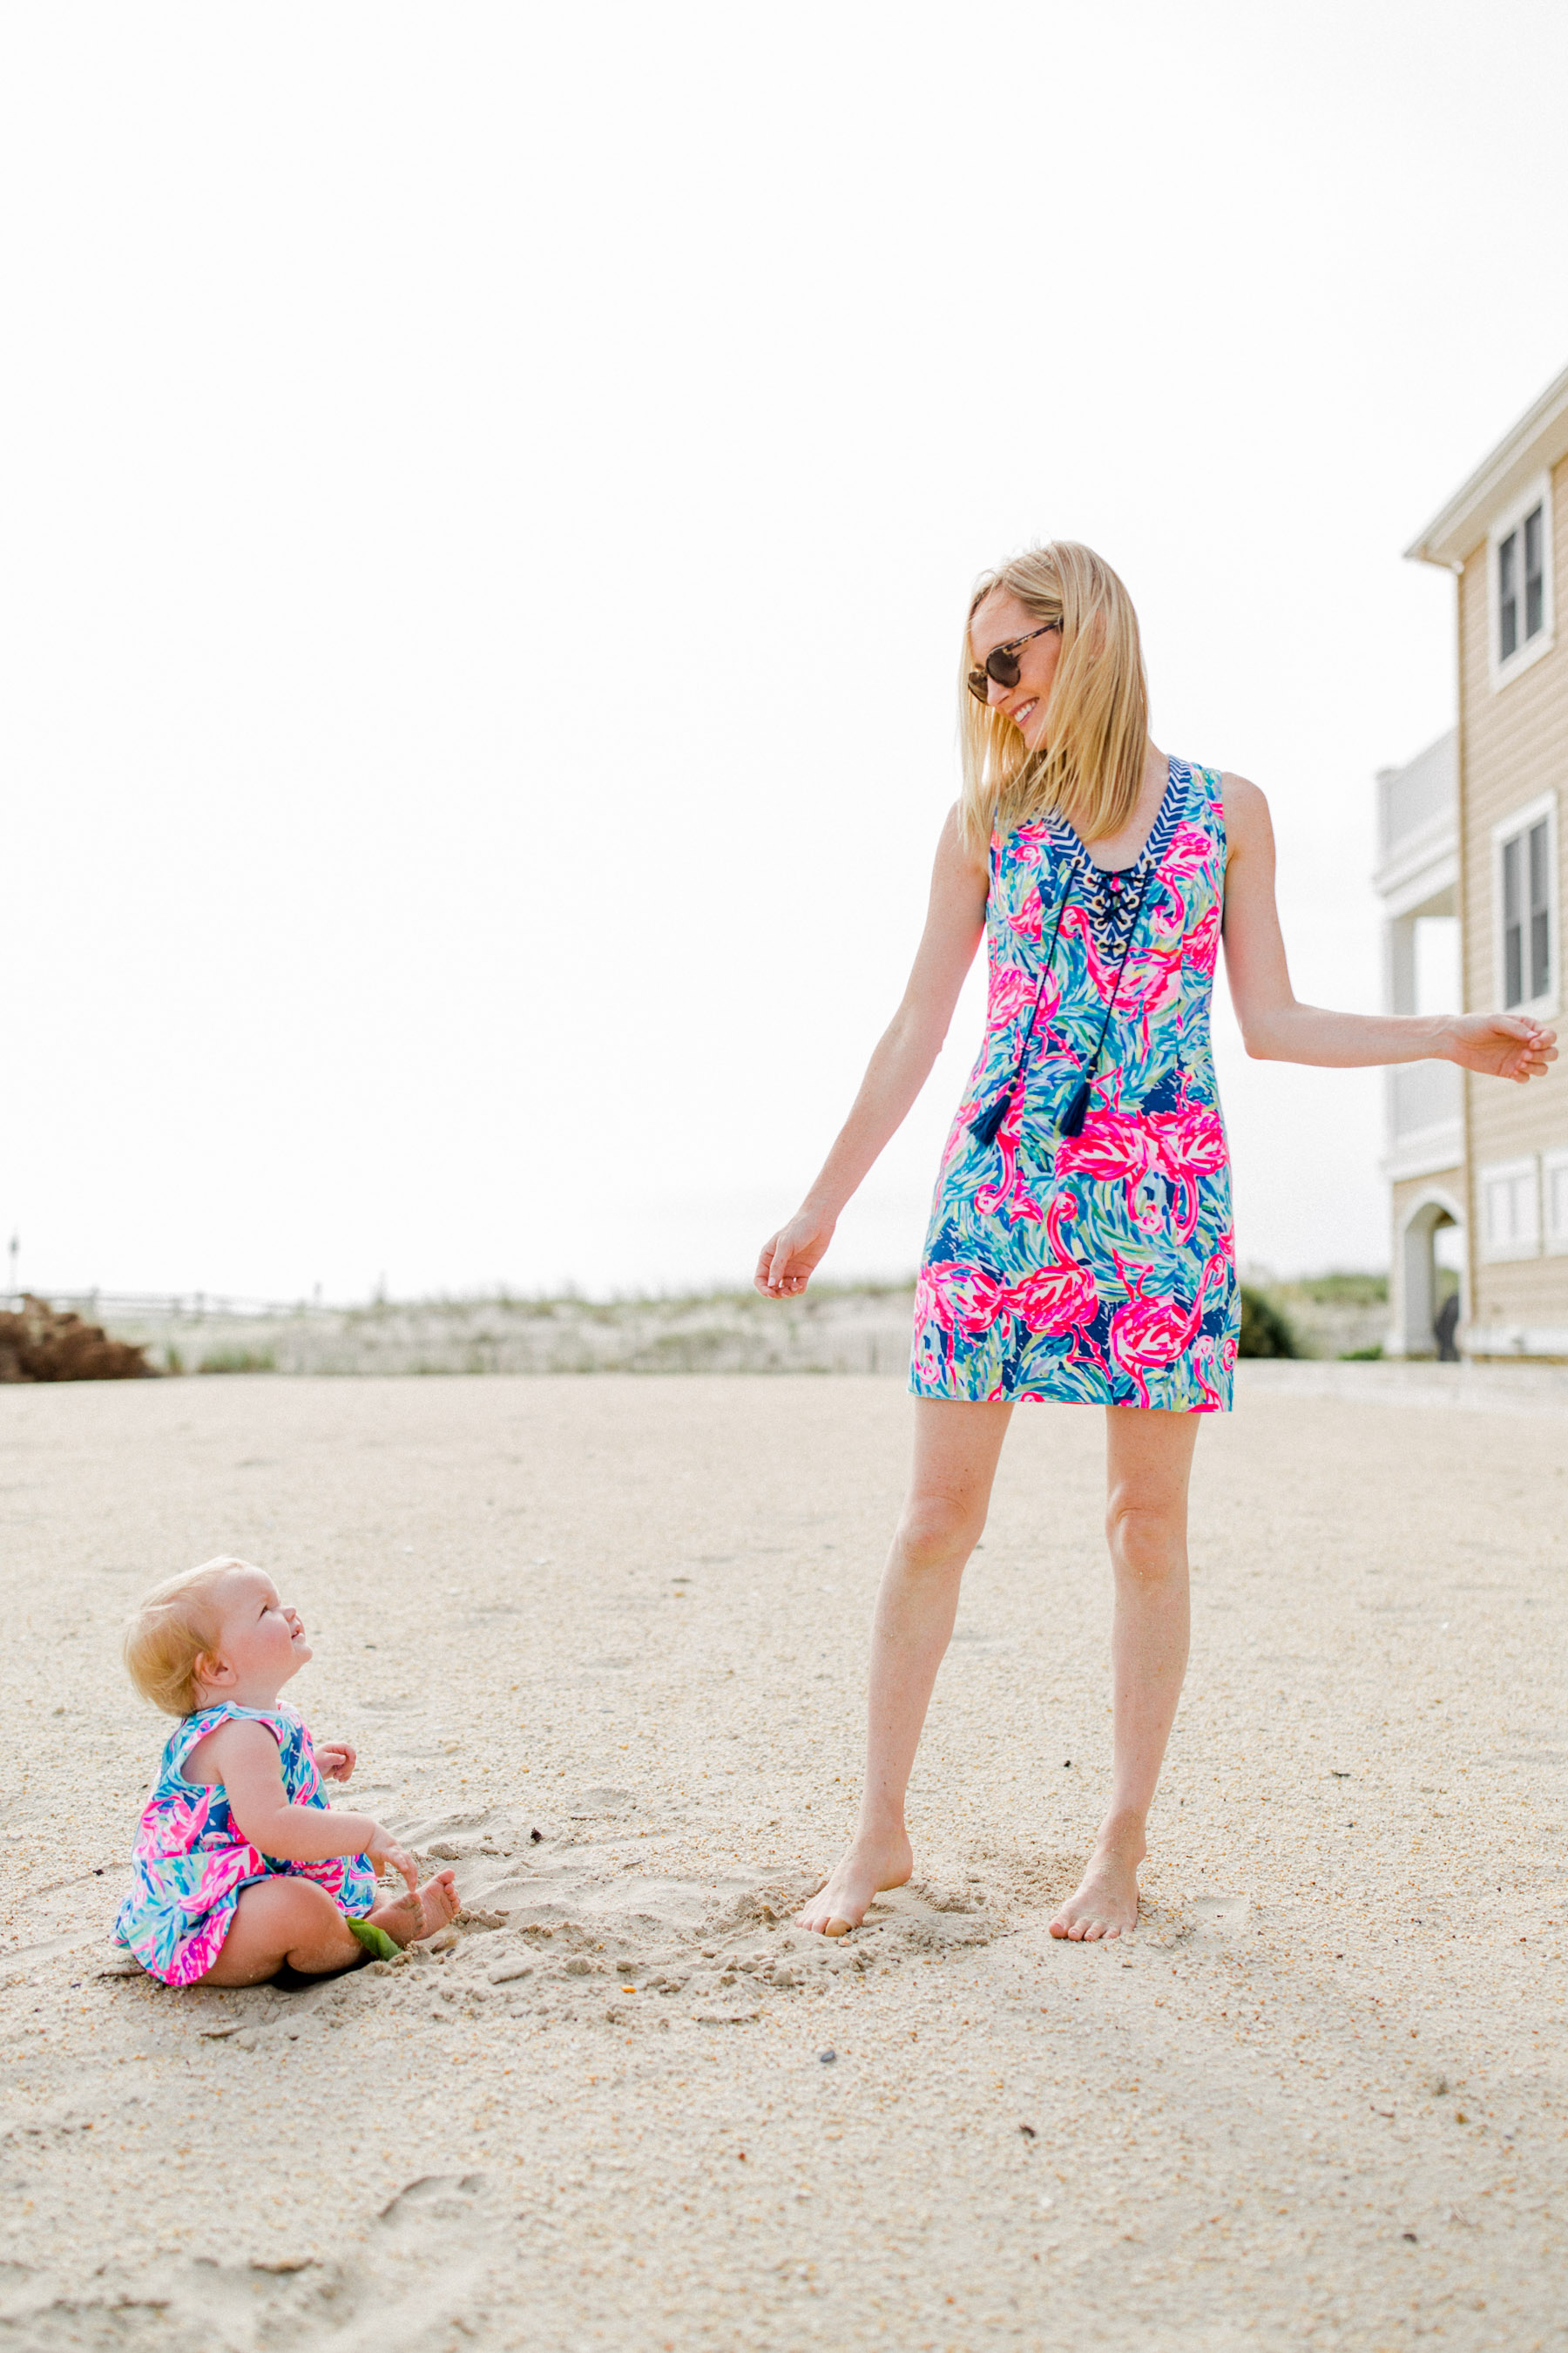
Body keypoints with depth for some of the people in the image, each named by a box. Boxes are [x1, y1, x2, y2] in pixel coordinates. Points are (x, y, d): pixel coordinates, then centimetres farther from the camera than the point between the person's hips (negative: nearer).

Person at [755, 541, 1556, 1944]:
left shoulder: (1226, 812, 8)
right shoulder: (988, 819, 7)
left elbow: (1271, 1020, 10)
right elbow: (920, 1026, 8)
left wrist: (1449, 1035, 1)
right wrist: (823, 1204, 7)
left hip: (1162, 1193, 0)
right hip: (1001, 1186, 0)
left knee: (1149, 1518, 2)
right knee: (939, 1511, -1)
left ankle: (1125, 1843, 16)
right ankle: (881, 1831, 12)